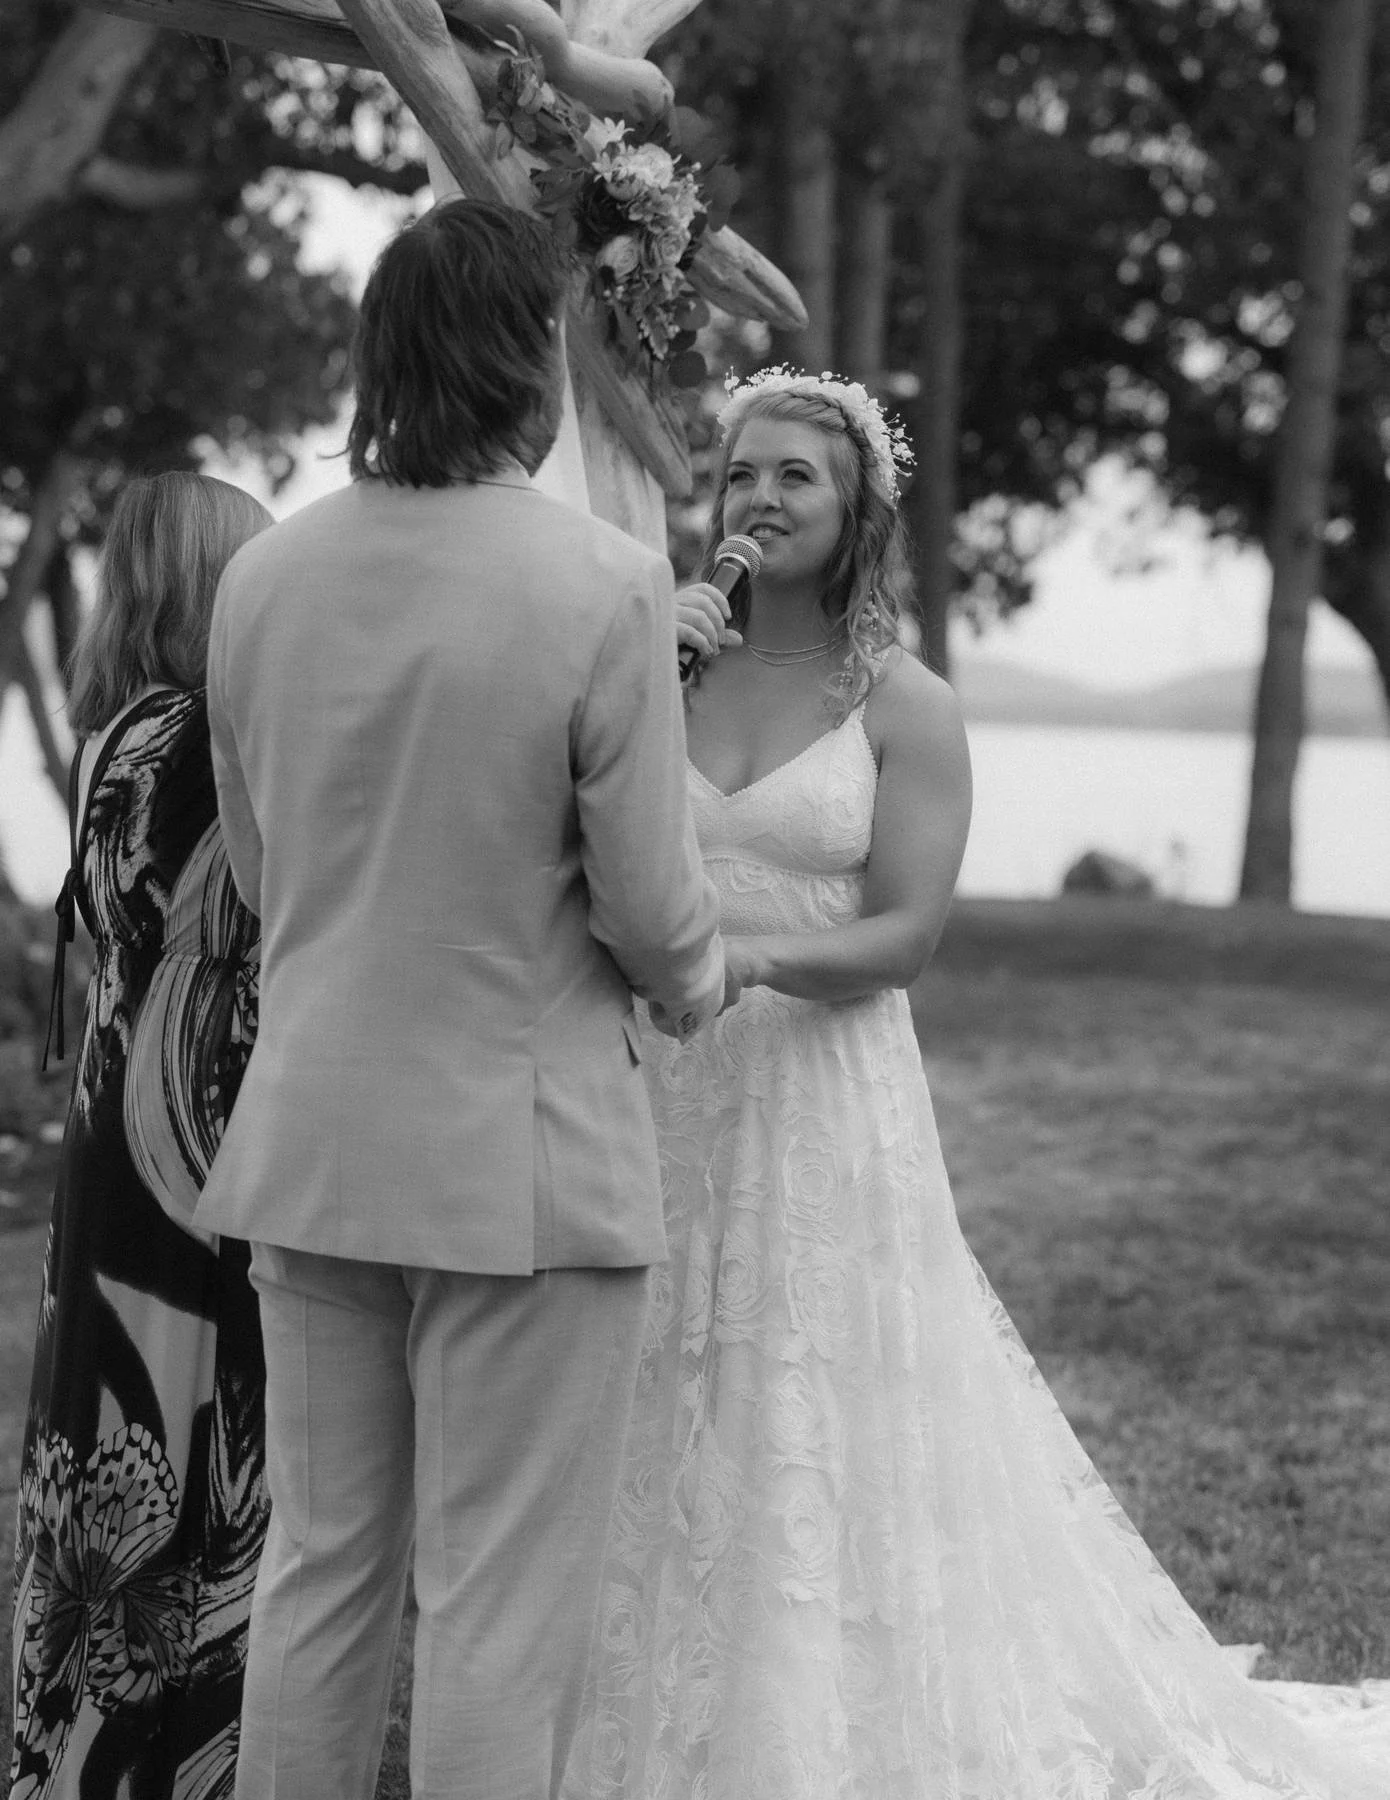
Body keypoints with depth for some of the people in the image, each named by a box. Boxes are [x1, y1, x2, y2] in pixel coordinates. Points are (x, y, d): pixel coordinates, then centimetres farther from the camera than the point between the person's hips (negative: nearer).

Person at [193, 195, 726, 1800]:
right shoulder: (605, 585, -16)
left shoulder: (258, 576, 0)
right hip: (518, 1154, -5)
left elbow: (255, 866, 10)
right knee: (500, 1606, 5)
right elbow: (650, 906, -12)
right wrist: (698, 982, 10)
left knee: (318, 1565, 16)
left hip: (310, 1142, 5)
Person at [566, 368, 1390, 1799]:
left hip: (819, 1103, -3)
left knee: (824, 1439, 1)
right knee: (661, 1431, 7)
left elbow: (905, 931, -9)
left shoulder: (904, 708, -2)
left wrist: (751, 958, -26)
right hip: (660, 1099, 3)